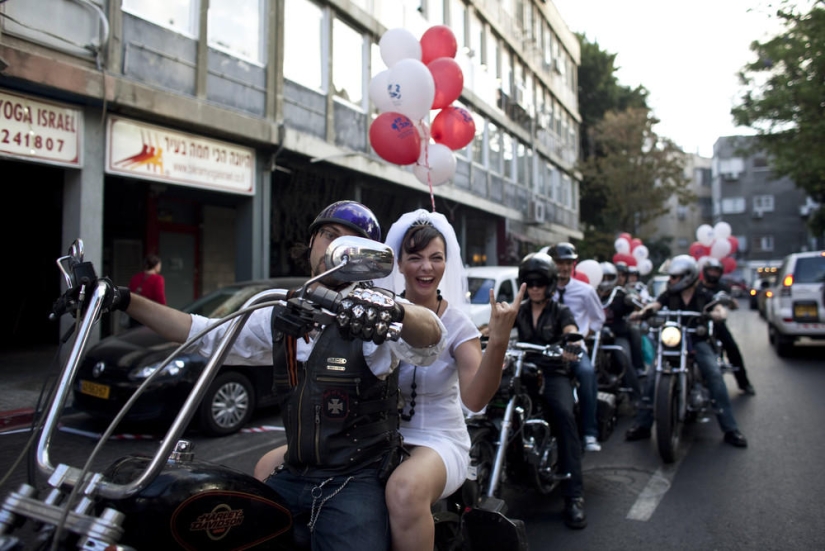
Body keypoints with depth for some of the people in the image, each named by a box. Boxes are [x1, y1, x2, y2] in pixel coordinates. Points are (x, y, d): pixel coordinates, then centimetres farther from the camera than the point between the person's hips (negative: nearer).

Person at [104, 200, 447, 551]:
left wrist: (394, 310, -52)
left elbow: (432, 334, -29)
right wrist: (125, 301, 9)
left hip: (355, 482, -5)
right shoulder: (280, 315, 10)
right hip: (292, 478, 6)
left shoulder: (370, 310, -10)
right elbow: (203, 334, 15)